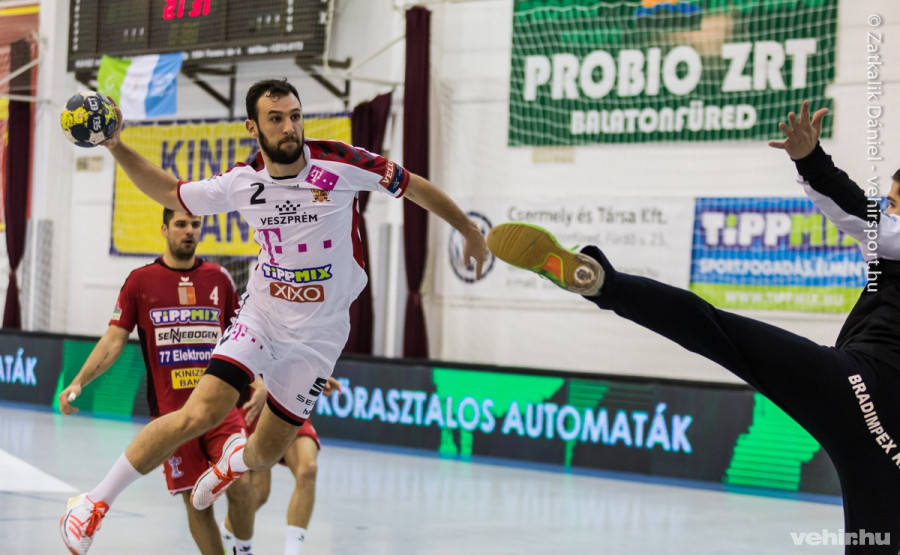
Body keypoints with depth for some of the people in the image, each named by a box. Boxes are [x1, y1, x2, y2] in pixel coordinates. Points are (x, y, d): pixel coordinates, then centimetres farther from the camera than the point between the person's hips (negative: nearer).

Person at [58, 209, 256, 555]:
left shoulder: (219, 279, 8)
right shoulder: (141, 281, 3)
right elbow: (113, 341, 1)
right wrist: (78, 382, -11)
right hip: (170, 411, -1)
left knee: (239, 483, -15)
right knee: (196, 501, -1)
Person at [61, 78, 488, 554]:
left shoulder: (339, 163, -15)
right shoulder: (240, 183, -8)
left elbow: (414, 186, -3)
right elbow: (171, 194, 8)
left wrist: (471, 233, 8)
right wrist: (116, 146, -4)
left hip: (319, 334, 0)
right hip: (261, 315, 0)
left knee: (266, 453, 7)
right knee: (198, 414, -20)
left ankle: (236, 460, 48)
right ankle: (97, 501, -6)